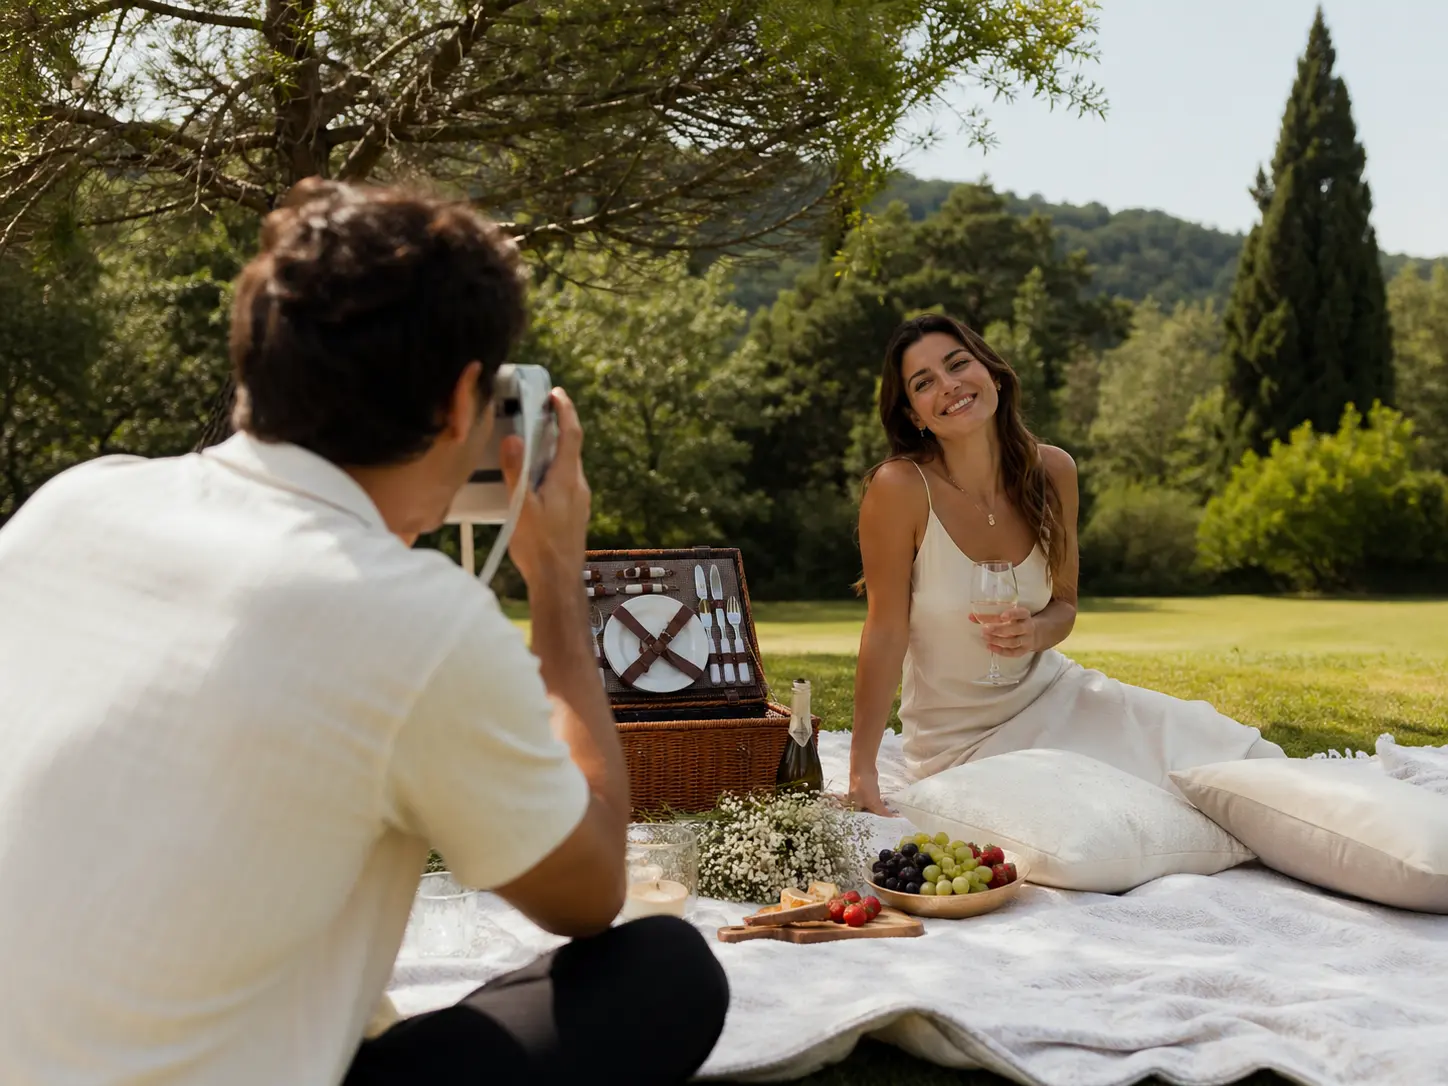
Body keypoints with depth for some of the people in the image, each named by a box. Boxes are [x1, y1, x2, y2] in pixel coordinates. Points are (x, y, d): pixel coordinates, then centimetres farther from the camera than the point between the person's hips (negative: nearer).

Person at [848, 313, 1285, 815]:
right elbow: (886, 631, -17)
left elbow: (1064, 603, 6)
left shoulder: (1052, 470, -5)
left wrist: (1034, 632, -18)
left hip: (1051, 694, 5)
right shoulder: (901, 488, -21)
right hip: (960, 736, -4)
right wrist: (861, 771, -17)